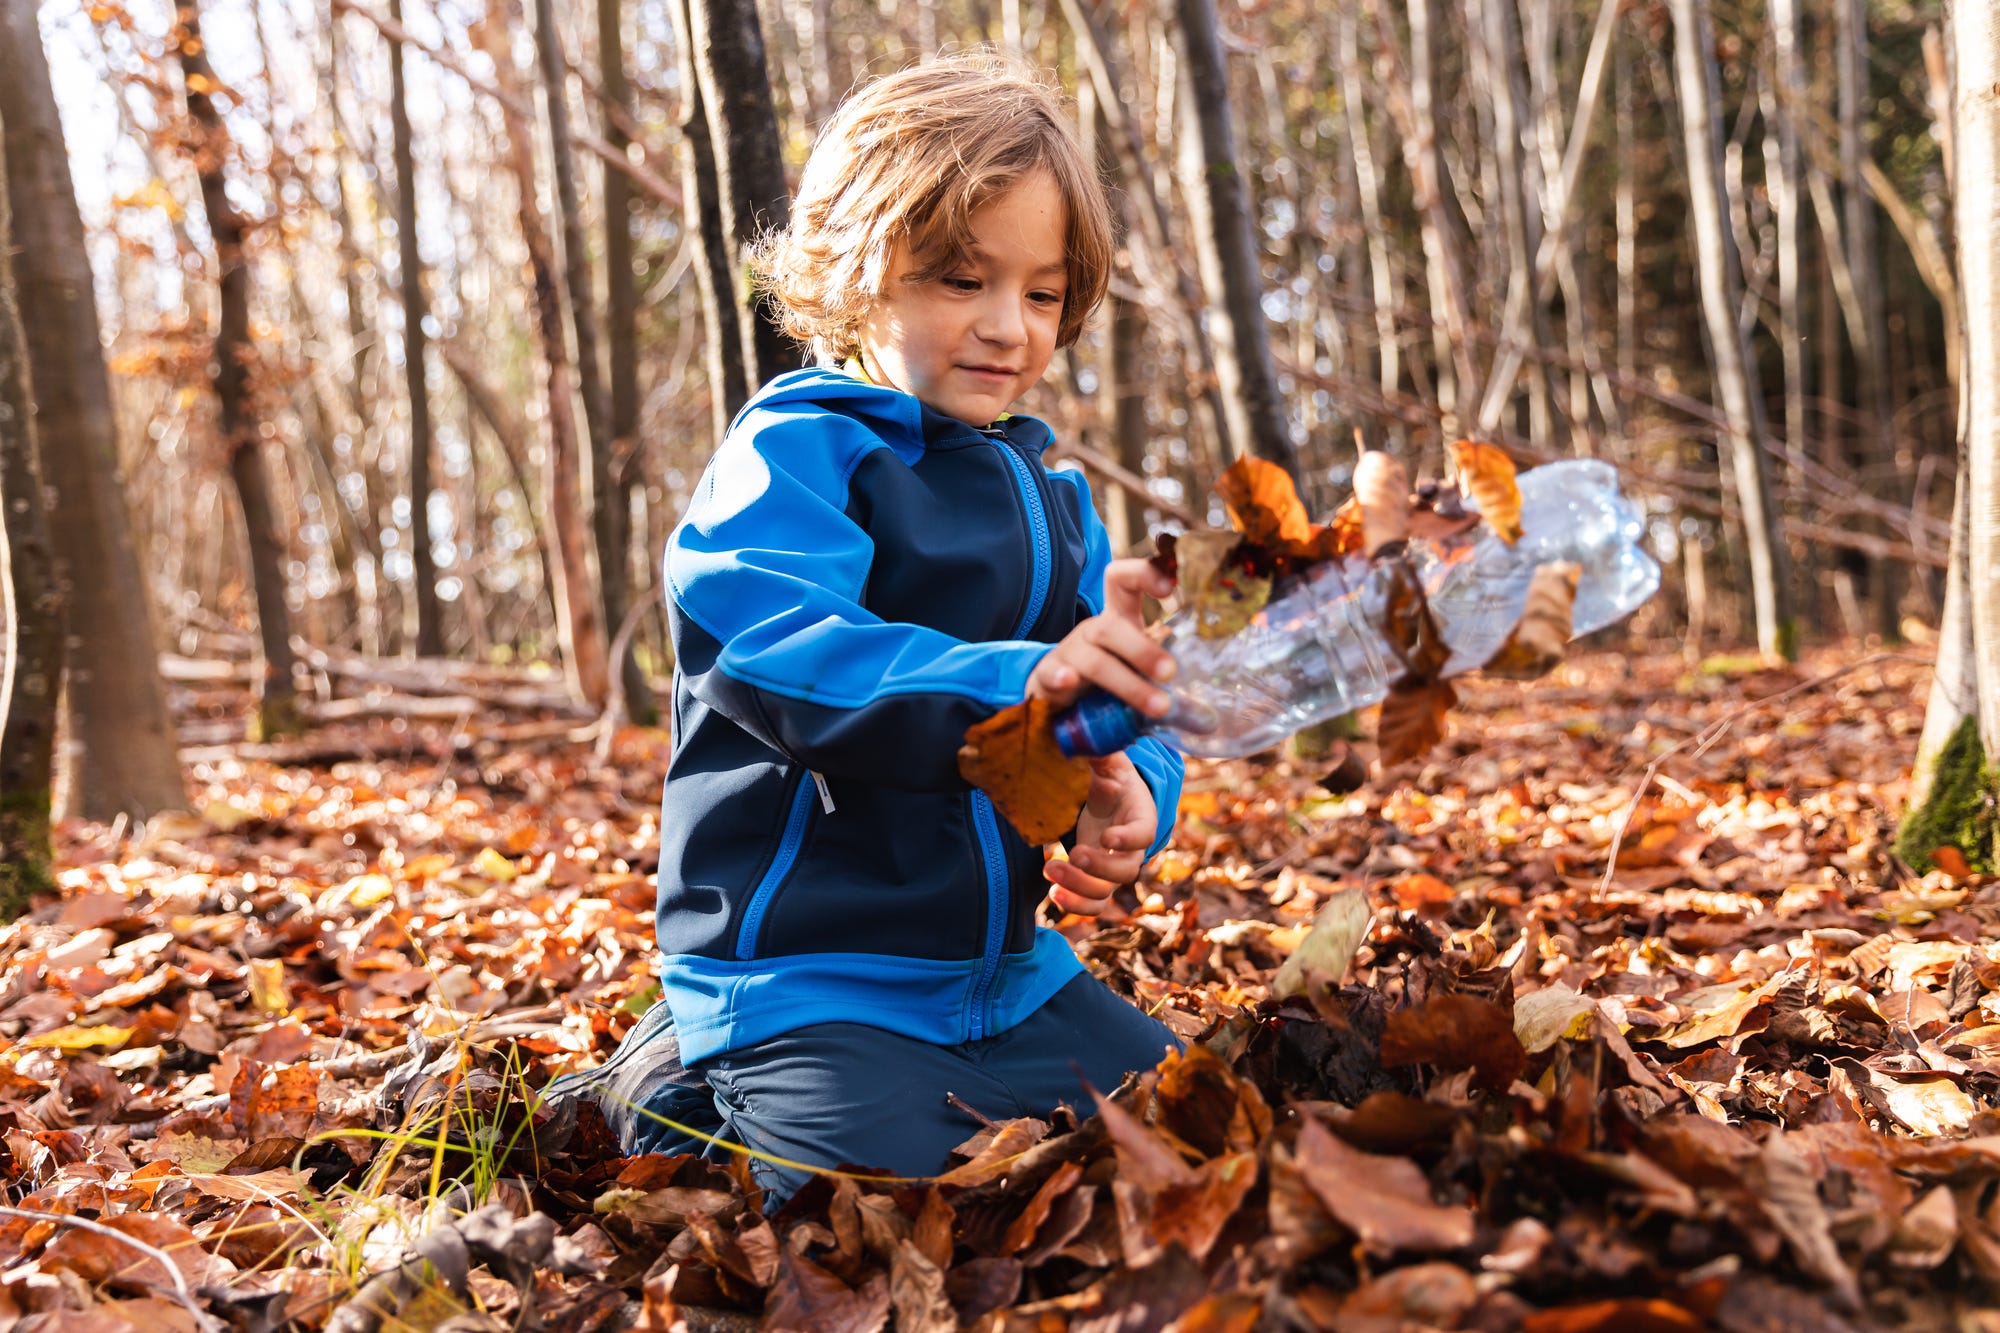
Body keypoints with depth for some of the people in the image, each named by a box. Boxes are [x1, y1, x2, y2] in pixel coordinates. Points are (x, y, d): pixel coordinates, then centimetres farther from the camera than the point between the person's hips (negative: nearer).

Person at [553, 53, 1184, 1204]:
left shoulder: (1051, 499, 11)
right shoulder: (793, 456, -11)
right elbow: (783, 654, -30)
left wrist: (1129, 804, -18)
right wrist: (1014, 682, -43)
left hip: (1009, 969, 8)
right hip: (804, 976, -7)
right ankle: (680, 1100, 8)